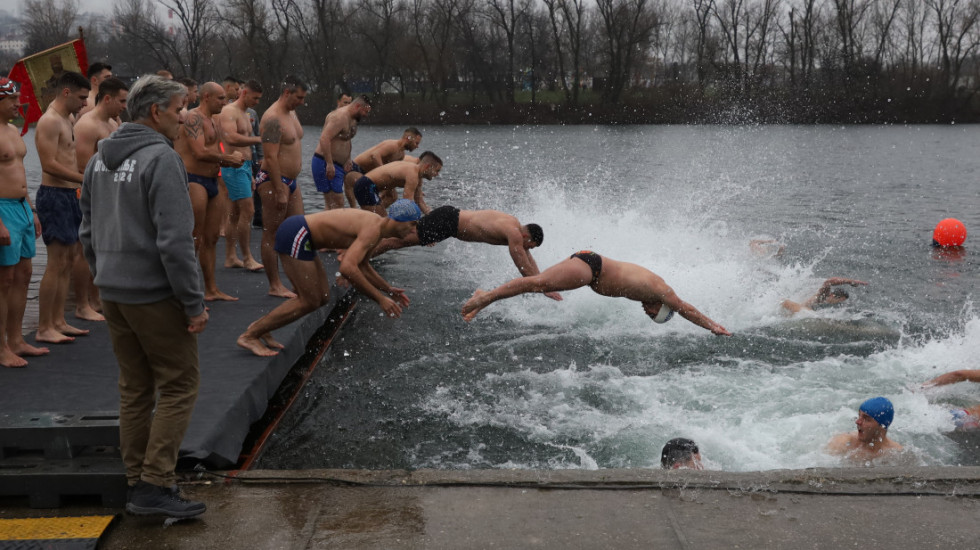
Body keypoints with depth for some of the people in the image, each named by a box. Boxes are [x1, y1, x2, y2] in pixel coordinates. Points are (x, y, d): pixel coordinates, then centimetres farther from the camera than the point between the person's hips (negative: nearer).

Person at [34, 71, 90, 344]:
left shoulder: (66, 119, 17)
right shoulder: (50, 121, -14)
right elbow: (49, 164, -22)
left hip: (69, 194, 10)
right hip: (54, 195, -10)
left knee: (68, 259, 12)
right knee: (56, 262, -9)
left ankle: (58, 321, 19)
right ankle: (44, 329, -4)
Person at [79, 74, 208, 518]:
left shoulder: (100, 158, 12)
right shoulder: (160, 158, -16)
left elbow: (88, 231, 17)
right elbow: (175, 240, -21)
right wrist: (194, 303, -17)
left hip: (113, 294, 9)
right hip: (155, 294, -8)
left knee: (135, 390, 15)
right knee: (178, 386, 1)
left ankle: (137, 482, 21)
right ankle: (155, 485, -1)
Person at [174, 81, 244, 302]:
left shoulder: (212, 121, 19)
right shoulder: (194, 117, -12)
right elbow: (200, 153, -23)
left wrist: (231, 161, 4)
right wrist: (230, 158, -13)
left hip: (211, 182, 10)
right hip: (194, 180, -10)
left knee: (211, 238, 13)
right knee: (194, 239, -8)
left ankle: (211, 289, 21)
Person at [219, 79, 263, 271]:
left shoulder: (245, 114, 21)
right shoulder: (229, 111, -10)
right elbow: (231, 138, -27)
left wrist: (250, 173, 24)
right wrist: (258, 139, -25)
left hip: (244, 166, 10)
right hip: (234, 166, -10)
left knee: (236, 213, 10)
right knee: (248, 210, -14)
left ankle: (230, 257, 14)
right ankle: (247, 258, -9)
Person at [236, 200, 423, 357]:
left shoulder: (376, 225, 10)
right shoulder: (373, 230, -21)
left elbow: (361, 265, 26)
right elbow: (347, 268, -34)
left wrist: (388, 289, 20)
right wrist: (379, 298, -28)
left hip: (297, 233, 10)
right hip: (296, 235, -10)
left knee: (322, 297, 11)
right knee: (309, 302, -6)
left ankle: (261, 327, 17)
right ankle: (249, 336, 0)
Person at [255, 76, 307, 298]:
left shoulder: (291, 113, 14)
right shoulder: (272, 119, -18)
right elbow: (270, 157, -23)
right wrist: (280, 191, -25)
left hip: (290, 181, 10)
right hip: (273, 181, -10)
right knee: (271, 235, -2)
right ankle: (275, 286, 3)